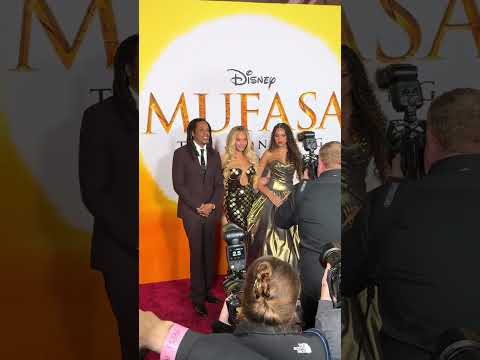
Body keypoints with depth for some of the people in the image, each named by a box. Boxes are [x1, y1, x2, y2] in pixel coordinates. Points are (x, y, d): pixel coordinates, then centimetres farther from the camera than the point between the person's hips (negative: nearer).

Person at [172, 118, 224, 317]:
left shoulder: (214, 155, 14)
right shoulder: (181, 153, 1)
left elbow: (219, 184, 11)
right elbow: (178, 184, -4)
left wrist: (212, 205, -5)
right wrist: (198, 206, -10)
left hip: (211, 210, 4)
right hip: (191, 211, -4)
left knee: (210, 252, 4)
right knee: (197, 252, -4)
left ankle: (207, 290, 15)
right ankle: (197, 297, 4)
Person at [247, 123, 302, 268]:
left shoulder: (294, 154, 10)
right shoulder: (268, 154, 4)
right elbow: (257, 180, -2)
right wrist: (272, 196, -12)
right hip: (270, 199, -2)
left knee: (288, 237, 0)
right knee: (270, 236, -4)